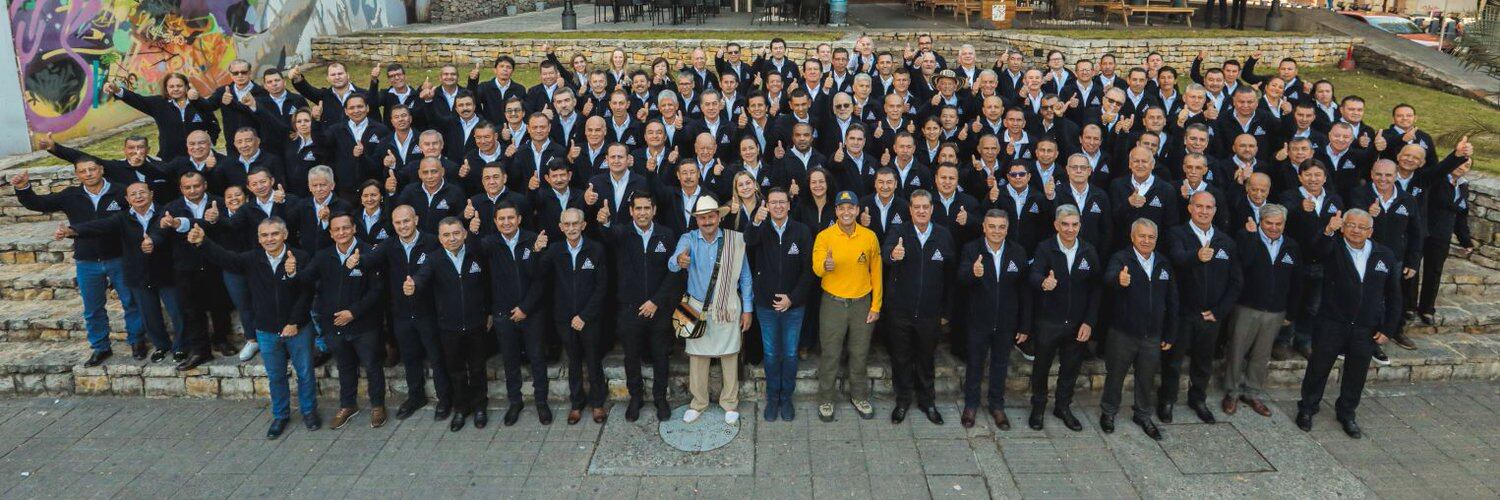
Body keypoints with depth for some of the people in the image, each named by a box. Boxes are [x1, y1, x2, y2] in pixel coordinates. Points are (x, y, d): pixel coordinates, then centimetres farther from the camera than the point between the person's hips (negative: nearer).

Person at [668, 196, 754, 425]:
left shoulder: (736, 240, -6)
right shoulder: (688, 239, -6)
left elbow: (745, 277, 1)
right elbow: (673, 264, -26)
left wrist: (747, 309, 0)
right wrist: (679, 260, -50)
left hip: (728, 309, 0)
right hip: (697, 308, 1)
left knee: (730, 356, 8)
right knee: (697, 356, 9)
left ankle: (729, 402, 26)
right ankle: (698, 402, 27)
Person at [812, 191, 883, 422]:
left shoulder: (870, 236, -4)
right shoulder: (824, 236, -9)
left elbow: (876, 273, 3)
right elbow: (816, 268, -20)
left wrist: (876, 306, 1)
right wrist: (825, 266, -44)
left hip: (862, 303, 2)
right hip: (833, 303, -2)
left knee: (860, 354, 14)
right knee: (830, 354, 8)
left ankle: (859, 396, 33)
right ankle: (825, 399, 25)